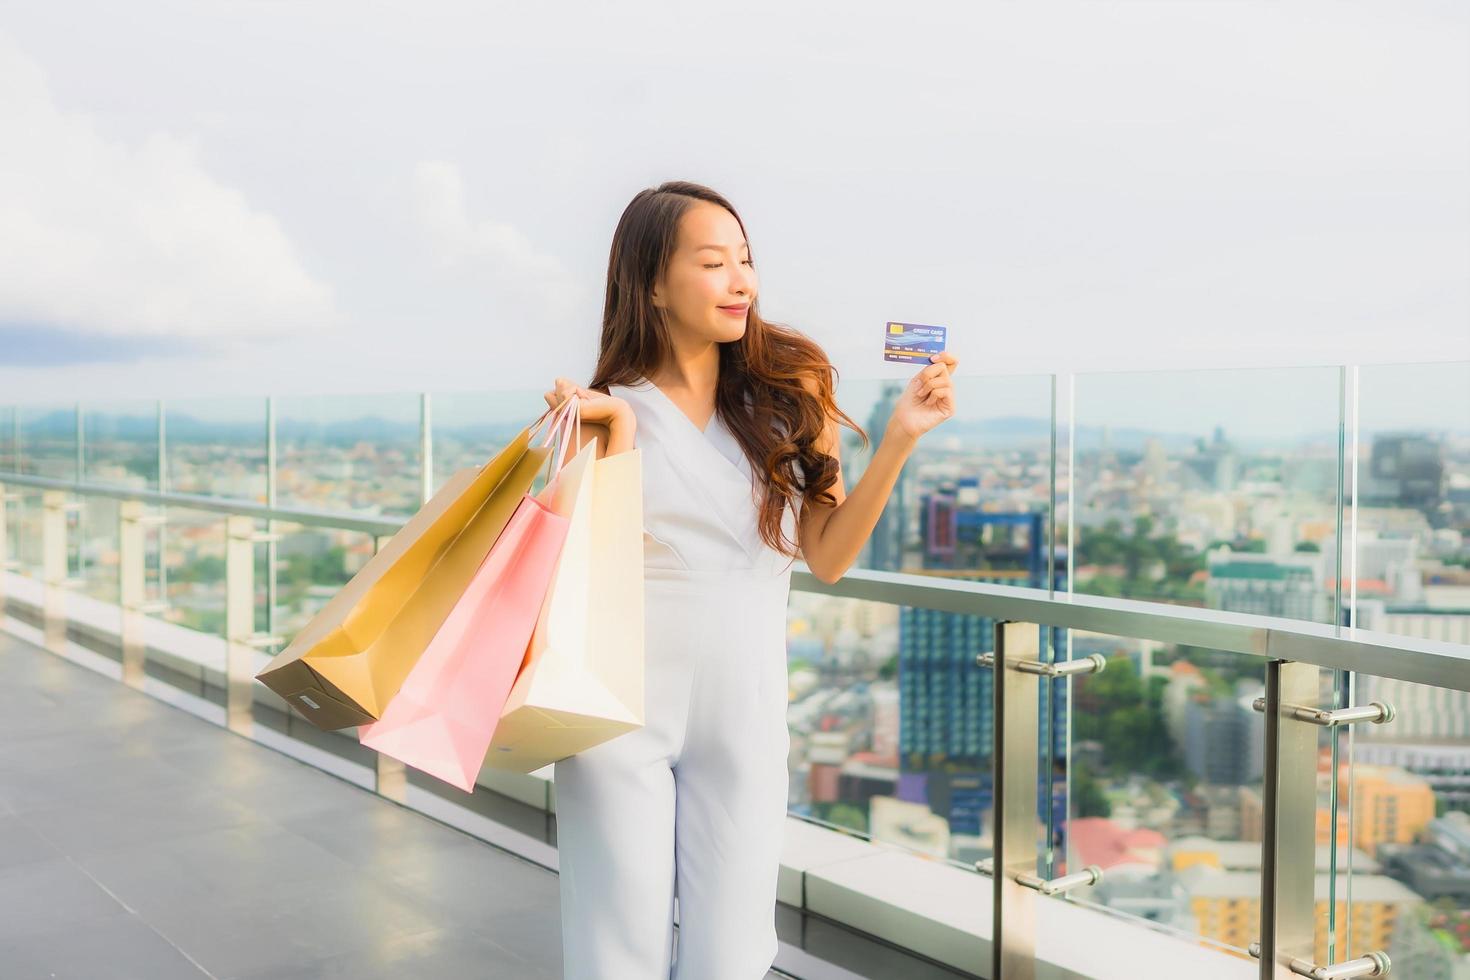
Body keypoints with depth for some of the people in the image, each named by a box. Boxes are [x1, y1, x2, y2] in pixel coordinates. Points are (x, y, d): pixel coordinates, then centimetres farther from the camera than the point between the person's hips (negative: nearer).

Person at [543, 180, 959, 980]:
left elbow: (826, 557, -1)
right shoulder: (606, 405, -1)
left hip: (745, 711, 1)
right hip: (622, 708, -1)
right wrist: (615, 434, -16)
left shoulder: (789, 390, 1)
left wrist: (899, 439, -10)